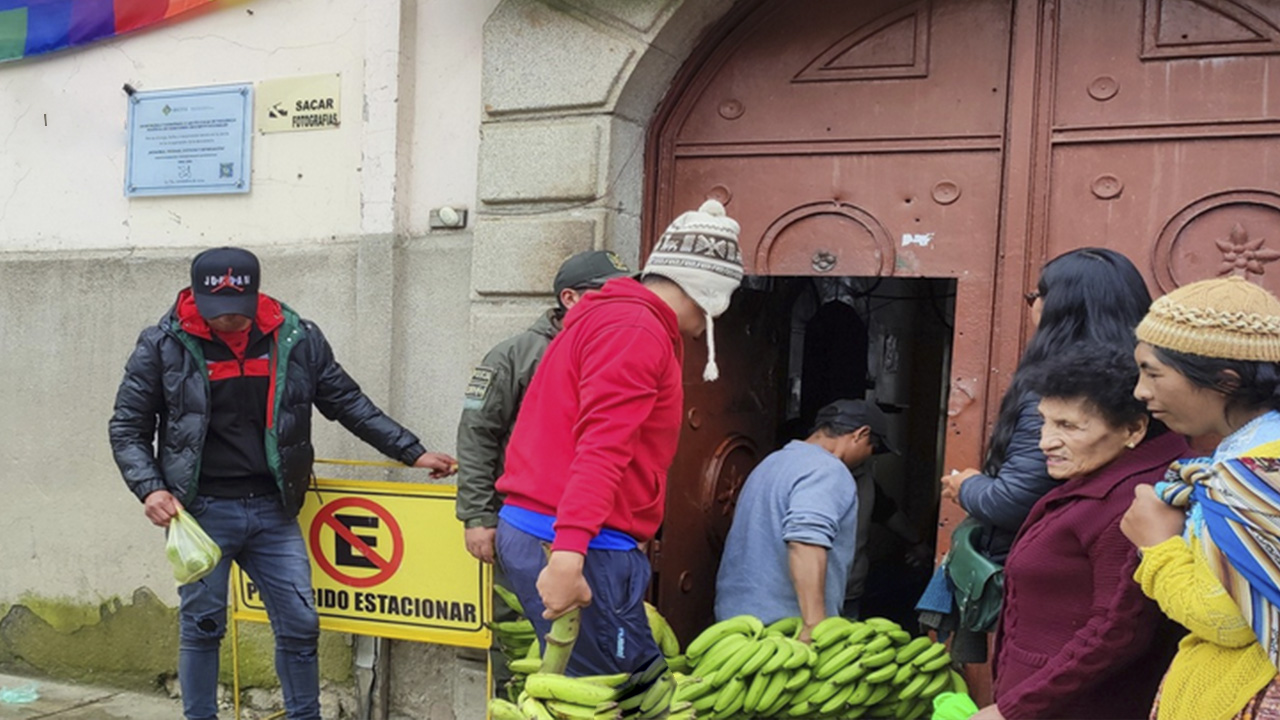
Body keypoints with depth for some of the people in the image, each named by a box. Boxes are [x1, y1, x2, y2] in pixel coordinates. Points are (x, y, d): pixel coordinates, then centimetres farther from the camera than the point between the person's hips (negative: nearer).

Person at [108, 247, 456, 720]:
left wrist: (411, 451, 5)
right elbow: (128, 428, 1)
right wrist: (150, 488, -15)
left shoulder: (296, 338, 0)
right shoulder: (164, 345, -5)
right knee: (201, 627, 6)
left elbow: (348, 402, 8)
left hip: (272, 508, 2)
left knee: (300, 624, 6)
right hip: (201, 510, -2)